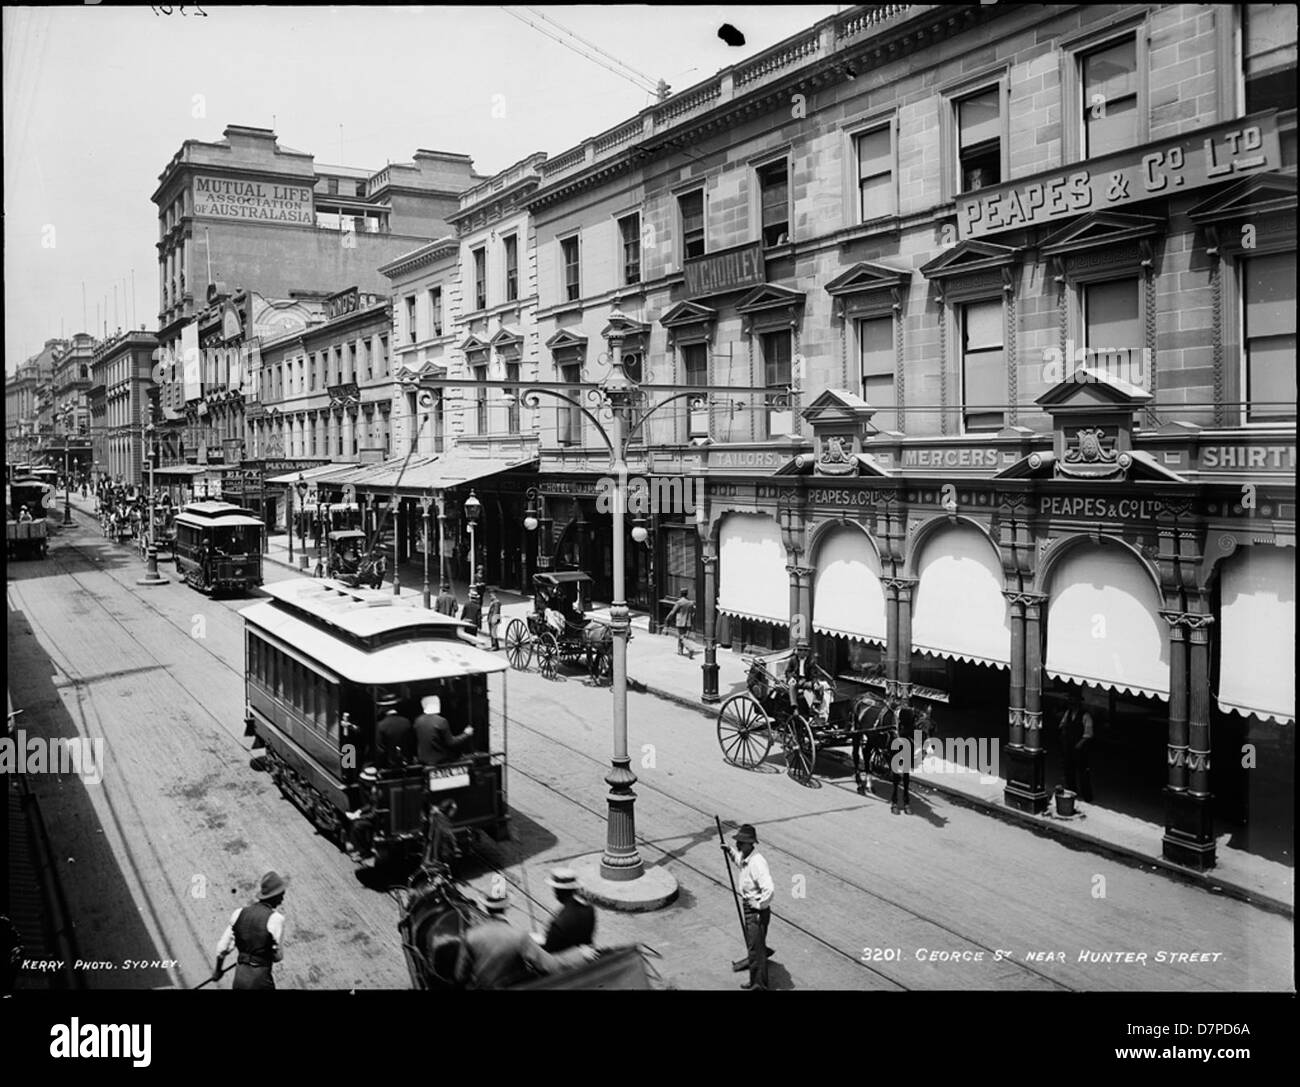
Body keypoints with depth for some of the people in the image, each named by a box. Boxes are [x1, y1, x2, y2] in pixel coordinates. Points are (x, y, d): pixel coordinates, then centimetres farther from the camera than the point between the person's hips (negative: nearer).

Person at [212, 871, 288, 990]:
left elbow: (223, 948, 11)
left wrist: (217, 969, 28)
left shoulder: (239, 913, 3)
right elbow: (277, 956, -7)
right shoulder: (276, 918, -13)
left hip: (239, 976, 5)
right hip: (260, 979, -5)